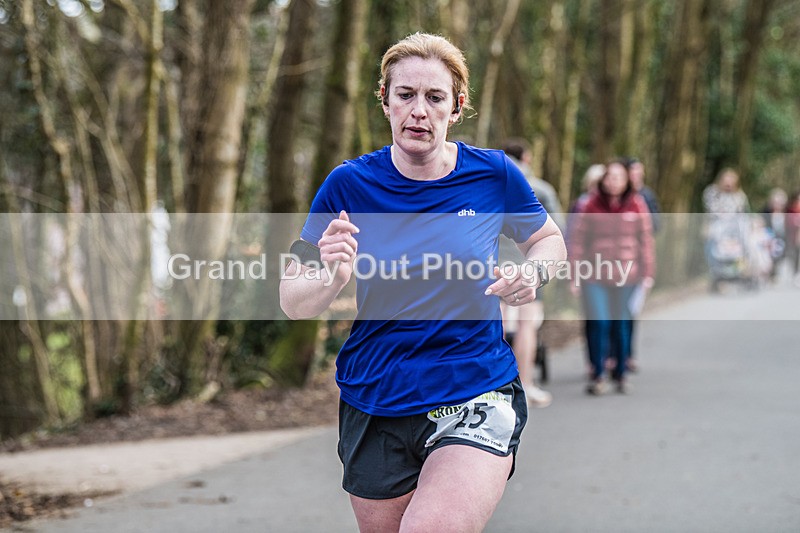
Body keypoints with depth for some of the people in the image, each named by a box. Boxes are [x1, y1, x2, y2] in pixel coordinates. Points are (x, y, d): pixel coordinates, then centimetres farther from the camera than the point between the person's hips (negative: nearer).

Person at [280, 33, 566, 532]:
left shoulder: (494, 174, -2)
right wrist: (332, 277, -24)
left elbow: (549, 239, 16)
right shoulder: (349, 185, -3)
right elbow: (293, 302, -1)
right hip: (374, 407, 2)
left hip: (477, 395, -2)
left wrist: (532, 274, -7)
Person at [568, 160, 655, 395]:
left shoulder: (637, 206, 3)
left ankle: (621, 374, 19)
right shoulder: (591, 206, 0)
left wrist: (648, 272, 4)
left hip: (626, 278, 1)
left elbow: (646, 239, 7)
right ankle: (598, 375, 3)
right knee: (598, 323, -6)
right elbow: (577, 239, 1)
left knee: (622, 324, 7)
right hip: (595, 277, -1)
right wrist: (575, 274, -2)